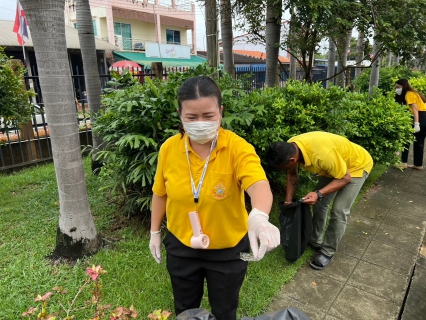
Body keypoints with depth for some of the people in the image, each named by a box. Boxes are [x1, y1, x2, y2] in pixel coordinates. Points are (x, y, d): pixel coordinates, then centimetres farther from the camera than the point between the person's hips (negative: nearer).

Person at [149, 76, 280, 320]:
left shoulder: (238, 147, -23)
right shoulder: (169, 148, -12)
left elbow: (259, 184, -40)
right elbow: (161, 193, 1)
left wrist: (259, 216, -61)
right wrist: (155, 231, 8)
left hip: (227, 249, -2)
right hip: (181, 247, 3)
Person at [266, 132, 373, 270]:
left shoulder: (323, 154, -44)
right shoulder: (289, 148, -22)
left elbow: (345, 178, -27)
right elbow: (292, 175, -3)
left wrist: (319, 194, -36)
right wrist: (288, 202, -3)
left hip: (357, 165, -7)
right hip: (334, 164, 7)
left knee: (339, 211, -10)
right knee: (319, 203, 9)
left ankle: (328, 252, 6)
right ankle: (314, 241, 27)